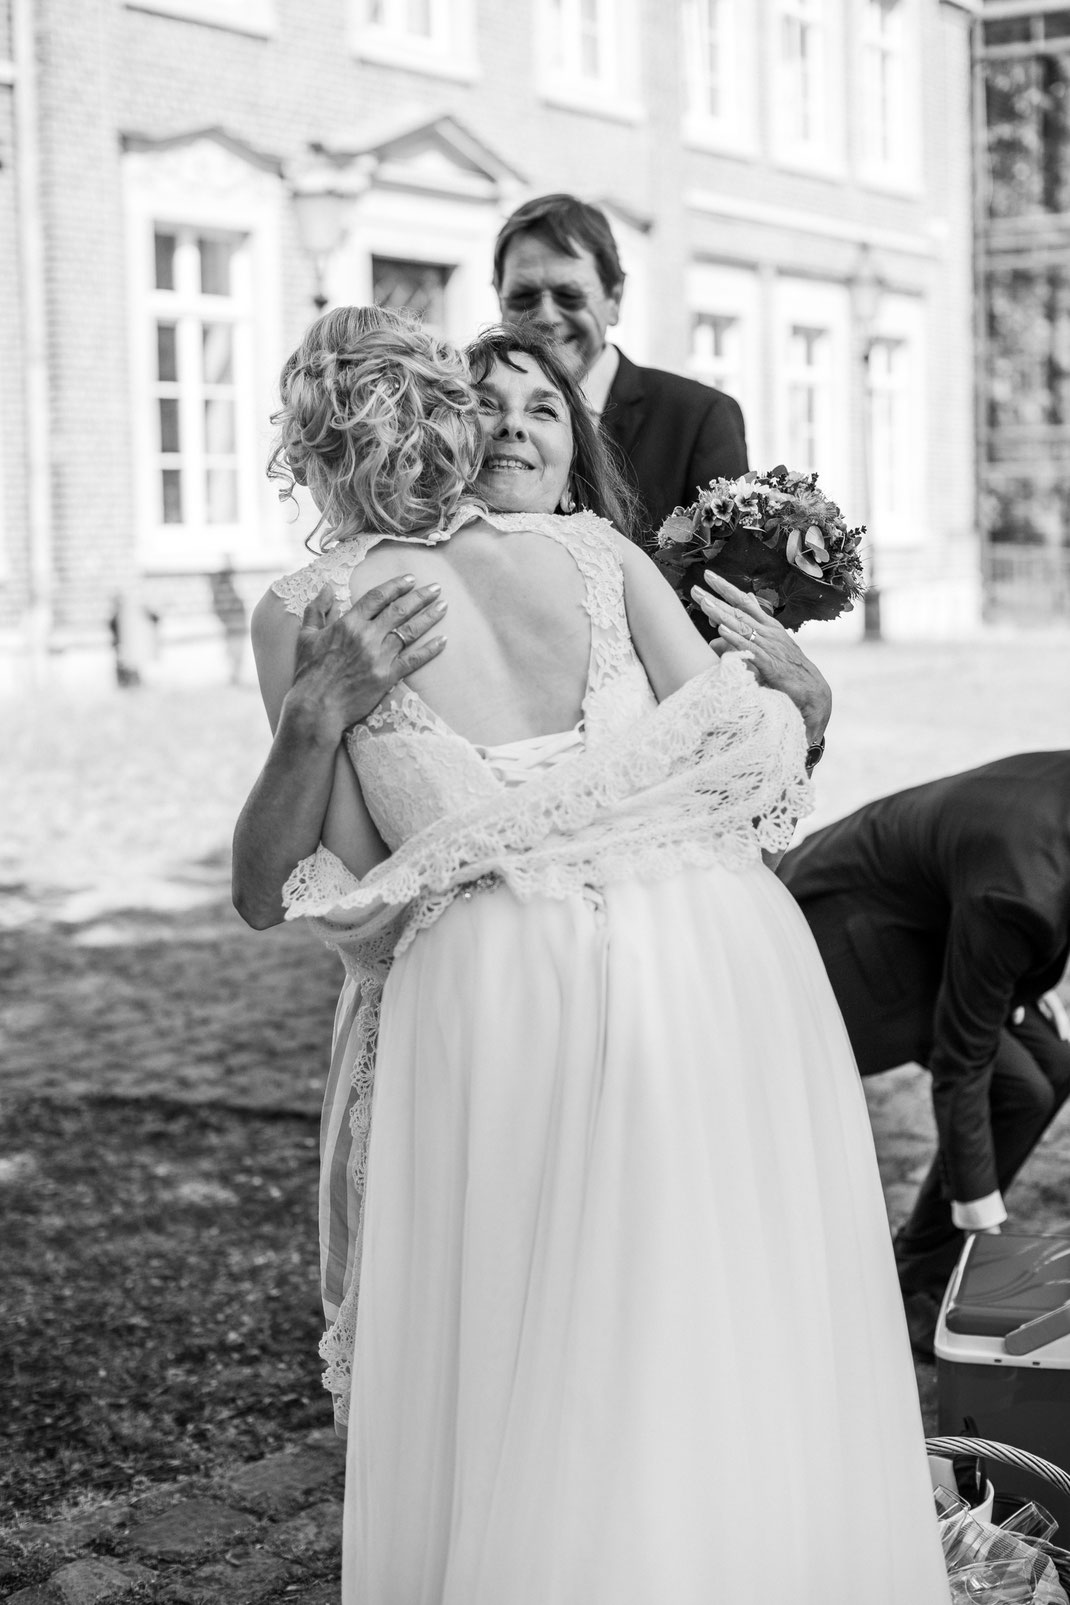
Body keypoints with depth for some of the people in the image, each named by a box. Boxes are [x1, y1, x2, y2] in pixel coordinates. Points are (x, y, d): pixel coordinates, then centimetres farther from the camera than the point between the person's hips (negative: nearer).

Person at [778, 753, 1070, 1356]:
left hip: (916, 910, 9)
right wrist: (979, 1211, -16)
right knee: (1016, 1089, -14)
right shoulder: (1018, 894, -35)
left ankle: (923, 1257, 16)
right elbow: (960, 1057, -25)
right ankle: (920, 1288, 4)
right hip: (844, 923, -9)